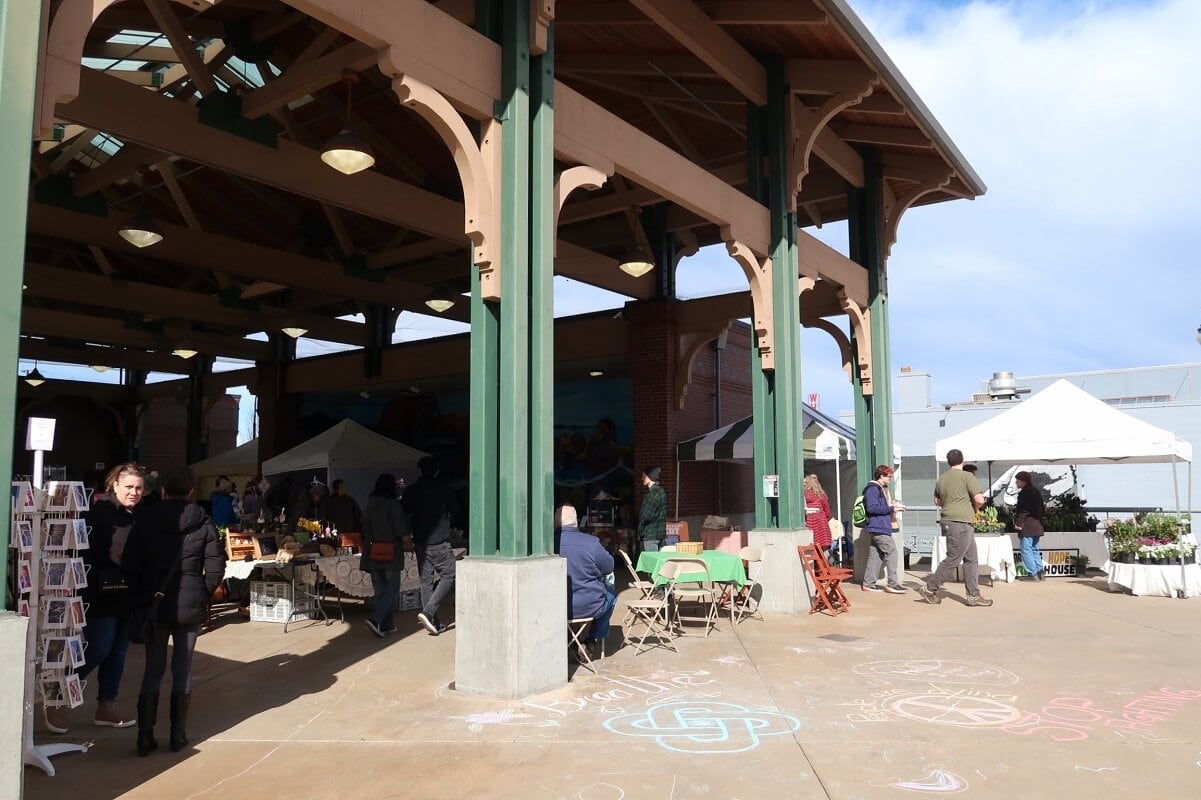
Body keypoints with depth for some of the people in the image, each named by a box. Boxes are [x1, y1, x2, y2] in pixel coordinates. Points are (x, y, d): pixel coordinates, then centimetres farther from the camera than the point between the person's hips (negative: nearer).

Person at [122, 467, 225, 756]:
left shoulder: (146, 521, -3)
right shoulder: (203, 523, -4)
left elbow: (130, 566, -5)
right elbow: (215, 565, -7)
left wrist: (140, 595, 8)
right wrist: (203, 594, 6)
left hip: (154, 603, 0)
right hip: (190, 604, 0)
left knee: (153, 668, 9)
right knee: (183, 668, 8)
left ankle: (145, 736, 9)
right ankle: (178, 734, 13)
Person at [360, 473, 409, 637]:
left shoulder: (370, 505, 4)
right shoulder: (393, 504, -12)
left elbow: (365, 530, 10)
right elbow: (401, 530, -14)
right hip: (391, 553, -6)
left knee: (380, 590, 12)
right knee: (392, 589, 2)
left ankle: (386, 625, 16)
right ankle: (375, 618, -15)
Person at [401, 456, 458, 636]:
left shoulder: (411, 491, 3)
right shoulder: (443, 488, -6)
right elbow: (454, 510, 7)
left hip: (420, 542, 4)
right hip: (440, 542, -4)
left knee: (426, 580, 10)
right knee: (448, 576, 4)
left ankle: (433, 622, 12)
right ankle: (428, 612, -12)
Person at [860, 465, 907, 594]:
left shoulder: (881, 489, 21)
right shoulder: (872, 489, -13)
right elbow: (872, 508, -21)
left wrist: (893, 506, 7)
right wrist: (891, 509, -17)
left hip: (880, 527, 10)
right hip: (877, 527, -10)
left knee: (875, 555, 9)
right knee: (891, 551, -10)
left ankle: (868, 584, 12)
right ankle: (892, 583, -8)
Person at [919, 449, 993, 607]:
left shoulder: (942, 478, 11)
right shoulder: (967, 476, -11)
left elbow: (937, 501, 22)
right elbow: (980, 500, -14)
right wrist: (973, 507, 5)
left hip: (948, 521, 8)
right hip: (961, 523, -8)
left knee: (971, 559, 12)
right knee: (952, 560, -2)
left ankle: (973, 595, 12)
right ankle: (929, 588, 2)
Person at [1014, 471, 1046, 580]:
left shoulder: (1024, 493, -13)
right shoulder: (1037, 492, 17)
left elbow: (1022, 510, -19)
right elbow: (1042, 509, 20)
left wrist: (1018, 523, -14)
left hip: (1027, 526, -10)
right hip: (1037, 525, 10)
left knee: (1026, 550, -6)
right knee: (1034, 549, 16)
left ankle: (1032, 573, -7)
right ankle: (1040, 571, 14)